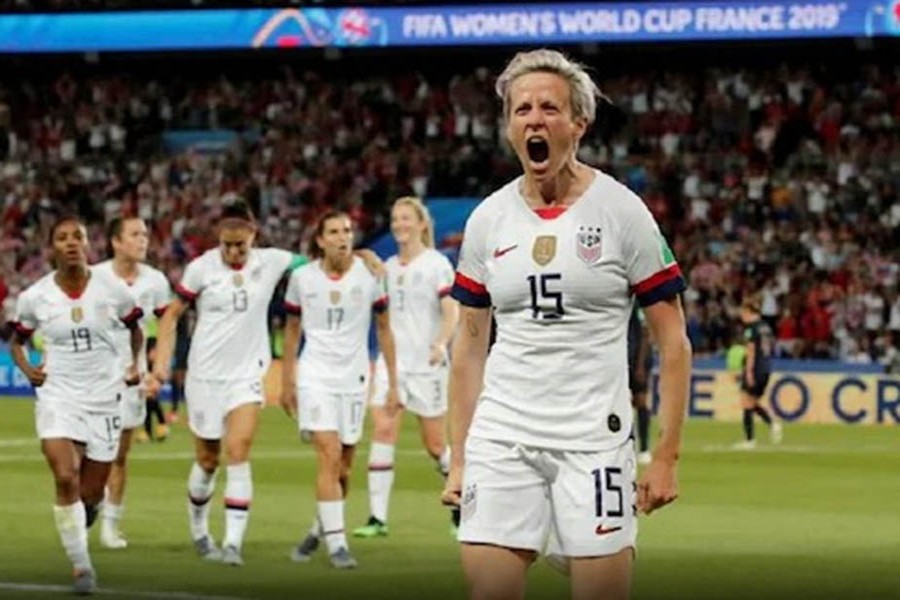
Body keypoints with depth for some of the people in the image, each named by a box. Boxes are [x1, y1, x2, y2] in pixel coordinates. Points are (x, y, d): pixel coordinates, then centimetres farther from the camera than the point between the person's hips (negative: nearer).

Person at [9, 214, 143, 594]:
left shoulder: (112, 289, -6)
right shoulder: (34, 298, -5)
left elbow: (134, 328, 13)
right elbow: (17, 341, 11)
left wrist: (135, 364, 0)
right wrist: (27, 369, -7)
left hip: (104, 397, 1)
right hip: (57, 396, -1)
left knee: (91, 494, 5)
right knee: (66, 478, -20)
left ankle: (78, 522, 44)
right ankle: (81, 566, -7)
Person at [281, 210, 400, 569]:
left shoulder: (369, 275, -2)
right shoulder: (302, 278, -1)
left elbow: (384, 329, 7)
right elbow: (292, 329, 12)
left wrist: (393, 382, 5)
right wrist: (287, 382, 13)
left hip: (354, 378, 1)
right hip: (315, 375, -1)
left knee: (343, 468, 5)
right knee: (329, 457, -15)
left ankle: (319, 530, 28)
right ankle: (336, 543, -11)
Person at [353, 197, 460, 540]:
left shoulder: (436, 264, -3)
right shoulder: (388, 267, 13)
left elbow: (451, 311, -10)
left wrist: (441, 344, -26)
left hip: (427, 364, -4)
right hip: (391, 360, 4)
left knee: (435, 443, 1)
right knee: (383, 430, -11)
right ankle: (378, 517, -13)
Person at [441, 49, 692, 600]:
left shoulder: (621, 211, -2)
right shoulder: (488, 220, 8)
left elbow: (673, 343, -2)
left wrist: (667, 457, -7)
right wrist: (458, 458, 10)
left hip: (593, 439, -3)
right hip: (501, 438, 3)